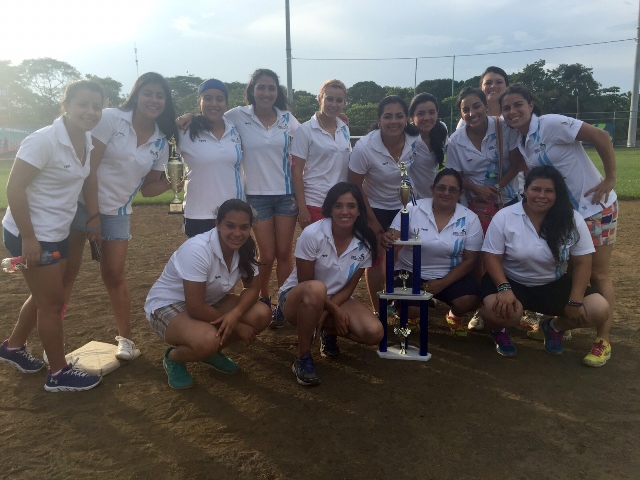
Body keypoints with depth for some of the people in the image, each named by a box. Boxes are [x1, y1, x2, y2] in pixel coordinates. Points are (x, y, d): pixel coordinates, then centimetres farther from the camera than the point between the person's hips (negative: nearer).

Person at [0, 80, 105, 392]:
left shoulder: (86, 141, 1)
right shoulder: (44, 141, -23)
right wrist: (28, 238, -22)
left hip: (57, 234, 8)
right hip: (29, 236, -8)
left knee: (44, 297, 23)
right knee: (53, 302, 2)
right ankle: (59, 374, 18)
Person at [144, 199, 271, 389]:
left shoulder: (245, 248, -11)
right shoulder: (197, 250, -31)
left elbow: (253, 287, -7)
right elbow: (195, 308, -30)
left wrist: (235, 314, -28)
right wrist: (236, 326, -22)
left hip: (210, 301, 7)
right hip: (167, 305, -7)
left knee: (262, 315, -15)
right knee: (207, 340, -37)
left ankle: (212, 350, 9)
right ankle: (173, 357, -1)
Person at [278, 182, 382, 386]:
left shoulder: (365, 243, -11)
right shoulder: (312, 234, -24)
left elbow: (349, 287, -5)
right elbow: (305, 283, -16)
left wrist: (325, 312, -20)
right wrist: (335, 311, -19)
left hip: (336, 299, 4)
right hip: (297, 296, -4)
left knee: (374, 333, -21)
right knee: (316, 289, -42)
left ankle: (329, 332, 13)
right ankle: (302, 357, -20)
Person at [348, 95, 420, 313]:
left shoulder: (416, 141, -19)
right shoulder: (364, 147, -26)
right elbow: (355, 186, -15)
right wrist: (371, 220, -11)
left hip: (405, 207, 3)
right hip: (375, 208, -2)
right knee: (376, 259, 3)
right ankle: (377, 310, 19)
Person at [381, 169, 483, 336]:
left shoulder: (470, 219, -5)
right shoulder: (412, 209, -9)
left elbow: (470, 260, -4)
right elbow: (393, 240, -13)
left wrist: (442, 284, -15)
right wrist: (387, 240, -40)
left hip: (452, 275, 1)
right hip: (411, 272, -1)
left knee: (468, 301, -25)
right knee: (409, 310, -25)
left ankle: (455, 316, 15)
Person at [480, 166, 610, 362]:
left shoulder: (572, 220, -7)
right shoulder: (504, 217, -12)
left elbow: (582, 262, -4)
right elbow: (492, 258, -12)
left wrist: (575, 301, -13)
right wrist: (504, 288, -28)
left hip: (555, 285, 3)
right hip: (511, 282, -3)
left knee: (599, 311, -17)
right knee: (499, 310, -36)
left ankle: (554, 327, 15)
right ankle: (499, 330, 6)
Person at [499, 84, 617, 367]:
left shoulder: (551, 124, -18)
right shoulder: (520, 141, 4)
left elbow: (601, 137, -21)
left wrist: (610, 179, -20)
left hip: (594, 207, -7)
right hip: (562, 212, 7)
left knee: (597, 275, 0)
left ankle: (603, 340, 11)